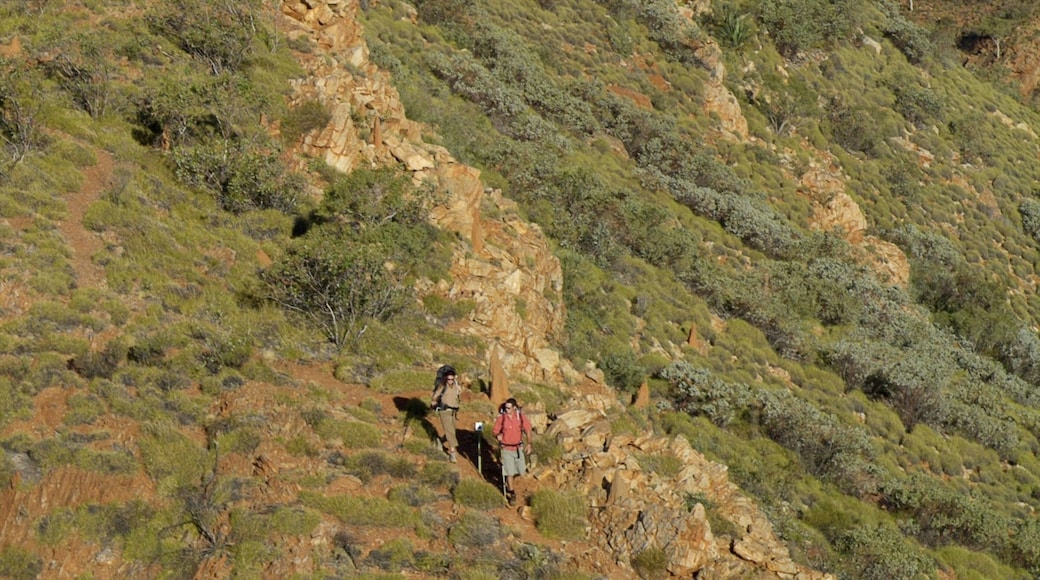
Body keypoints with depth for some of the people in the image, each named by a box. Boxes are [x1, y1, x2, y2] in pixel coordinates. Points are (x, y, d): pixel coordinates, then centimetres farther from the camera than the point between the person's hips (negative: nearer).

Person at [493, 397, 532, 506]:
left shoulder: (521, 416, -10)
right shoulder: (501, 418, -16)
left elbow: (527, 430, 4)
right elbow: (494, 432, -7)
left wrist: (528, 444, 2)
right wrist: (497, 435, -29)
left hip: (518, 447, 3)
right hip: (506, 448, -3)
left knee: (521, 470, 14)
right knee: (509, 472, -4)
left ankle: (508, 481, 46)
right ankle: (511, 494, 10)